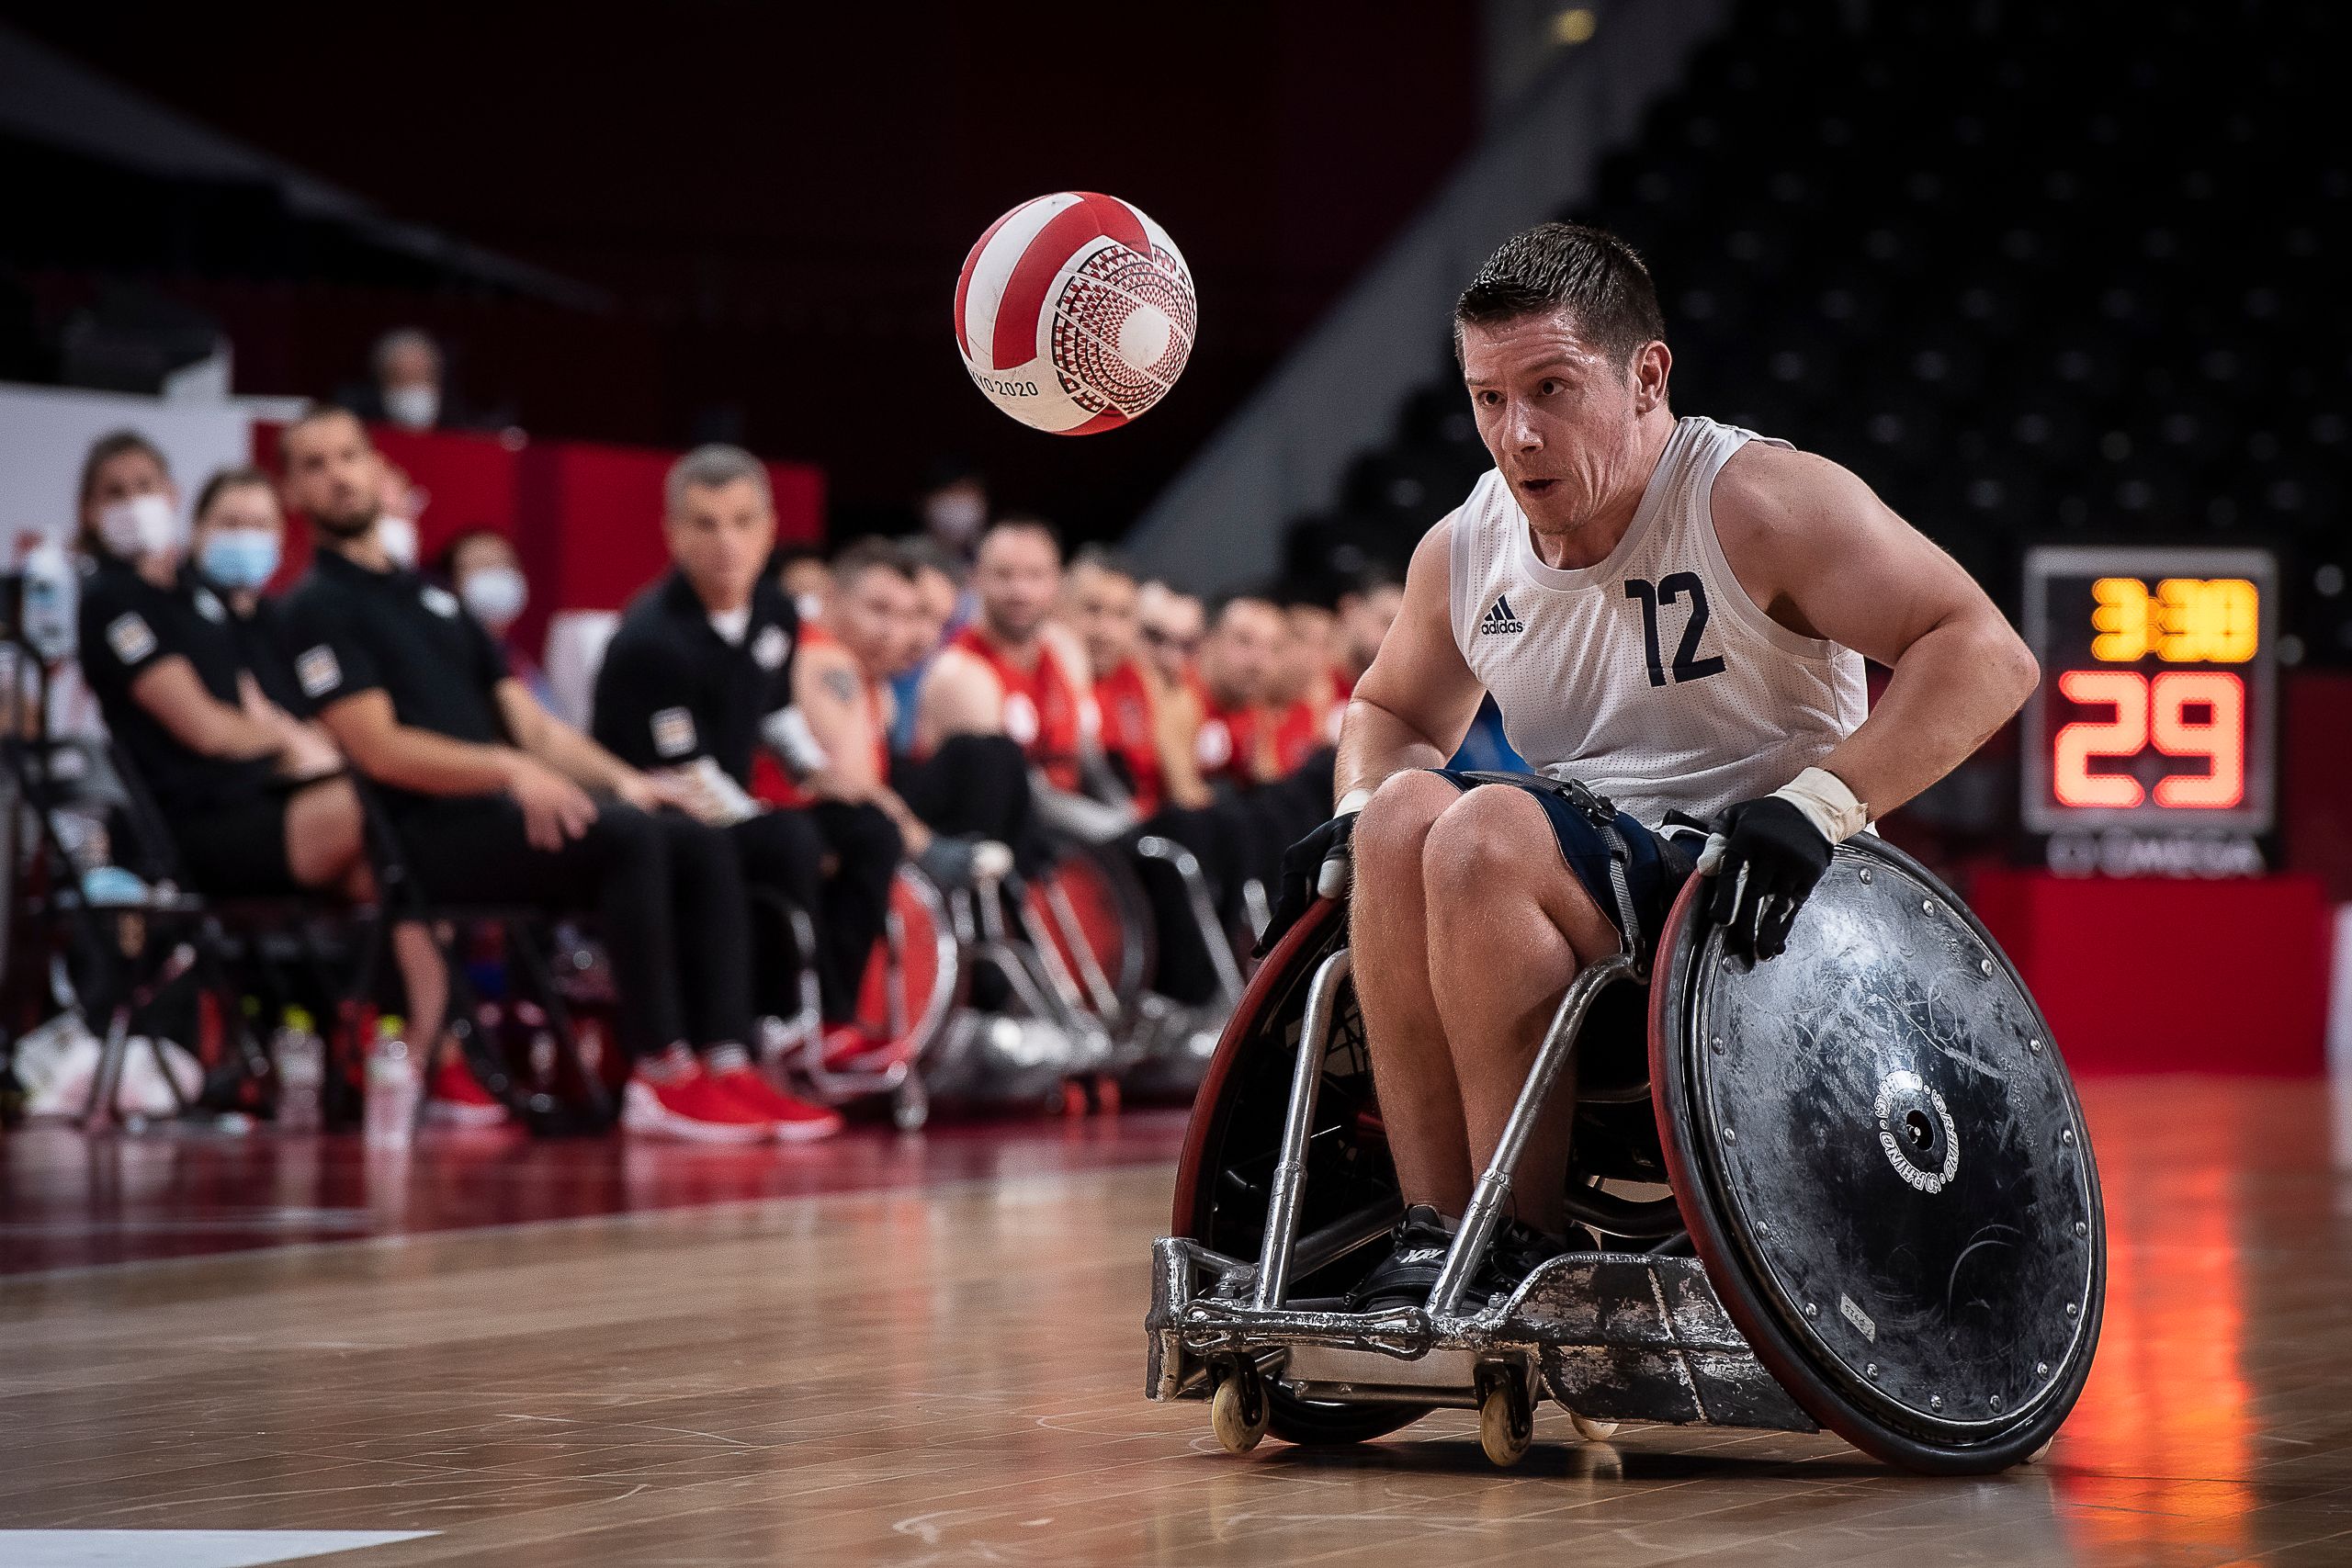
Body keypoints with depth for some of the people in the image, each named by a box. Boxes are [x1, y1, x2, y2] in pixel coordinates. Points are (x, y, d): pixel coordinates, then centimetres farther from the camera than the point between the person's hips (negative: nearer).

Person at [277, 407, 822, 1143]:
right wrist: (508, 769, -24)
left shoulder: (432, 598, 26)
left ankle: (724, 1062, -20)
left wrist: (621, 779, 5)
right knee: (629, 837, -29)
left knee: (702, 844, -11)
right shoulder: (319, 608, 0)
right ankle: (662, 1076, -27)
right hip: (433, 833, -8)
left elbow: (529, 722, 22)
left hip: (516, 806, 8)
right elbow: (379, 749, -12)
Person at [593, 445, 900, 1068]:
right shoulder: (650, 641, -25)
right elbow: (690, 786, -24)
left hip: (733, 814, 9)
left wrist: (826, 779, 9)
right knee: (789, 844, -30)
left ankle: (830, 1015, -4)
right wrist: (810, 843, -18)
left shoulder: (772, 612, 2)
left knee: (868, 830, 2)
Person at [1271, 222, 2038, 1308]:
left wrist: (1819, 800, -26)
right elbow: (1392, 712, 30)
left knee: (1485, 836, -30)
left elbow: (1986, 654, -15)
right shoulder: (1465, 552, 10)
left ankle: (1526, 1249, -25)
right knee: (1404, 811, -23)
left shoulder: (1759, 505, -9)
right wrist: (1359, 815, 6)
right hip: (1579, 902, 6)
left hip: (1753, 913, -6)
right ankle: (1430, 1231, -25)